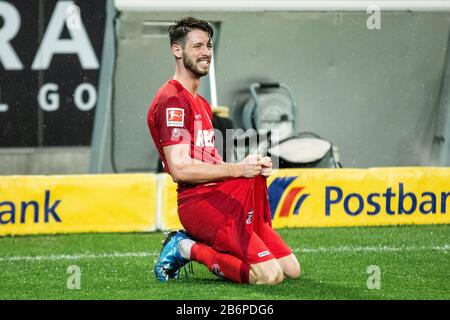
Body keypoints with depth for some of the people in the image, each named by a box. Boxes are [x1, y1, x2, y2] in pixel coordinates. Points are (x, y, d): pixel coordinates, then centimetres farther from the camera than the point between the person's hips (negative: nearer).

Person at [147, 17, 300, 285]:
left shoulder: (201, 104, 26)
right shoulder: (172, 100, -8)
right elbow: (181, 169, -18)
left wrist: (252, 166, 5)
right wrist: (239, 169, -18)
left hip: (224, 198, 10)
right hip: (199, 201, -10)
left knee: (292, 269, 0)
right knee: (270, 275, -24)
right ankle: (190, 249, -6)